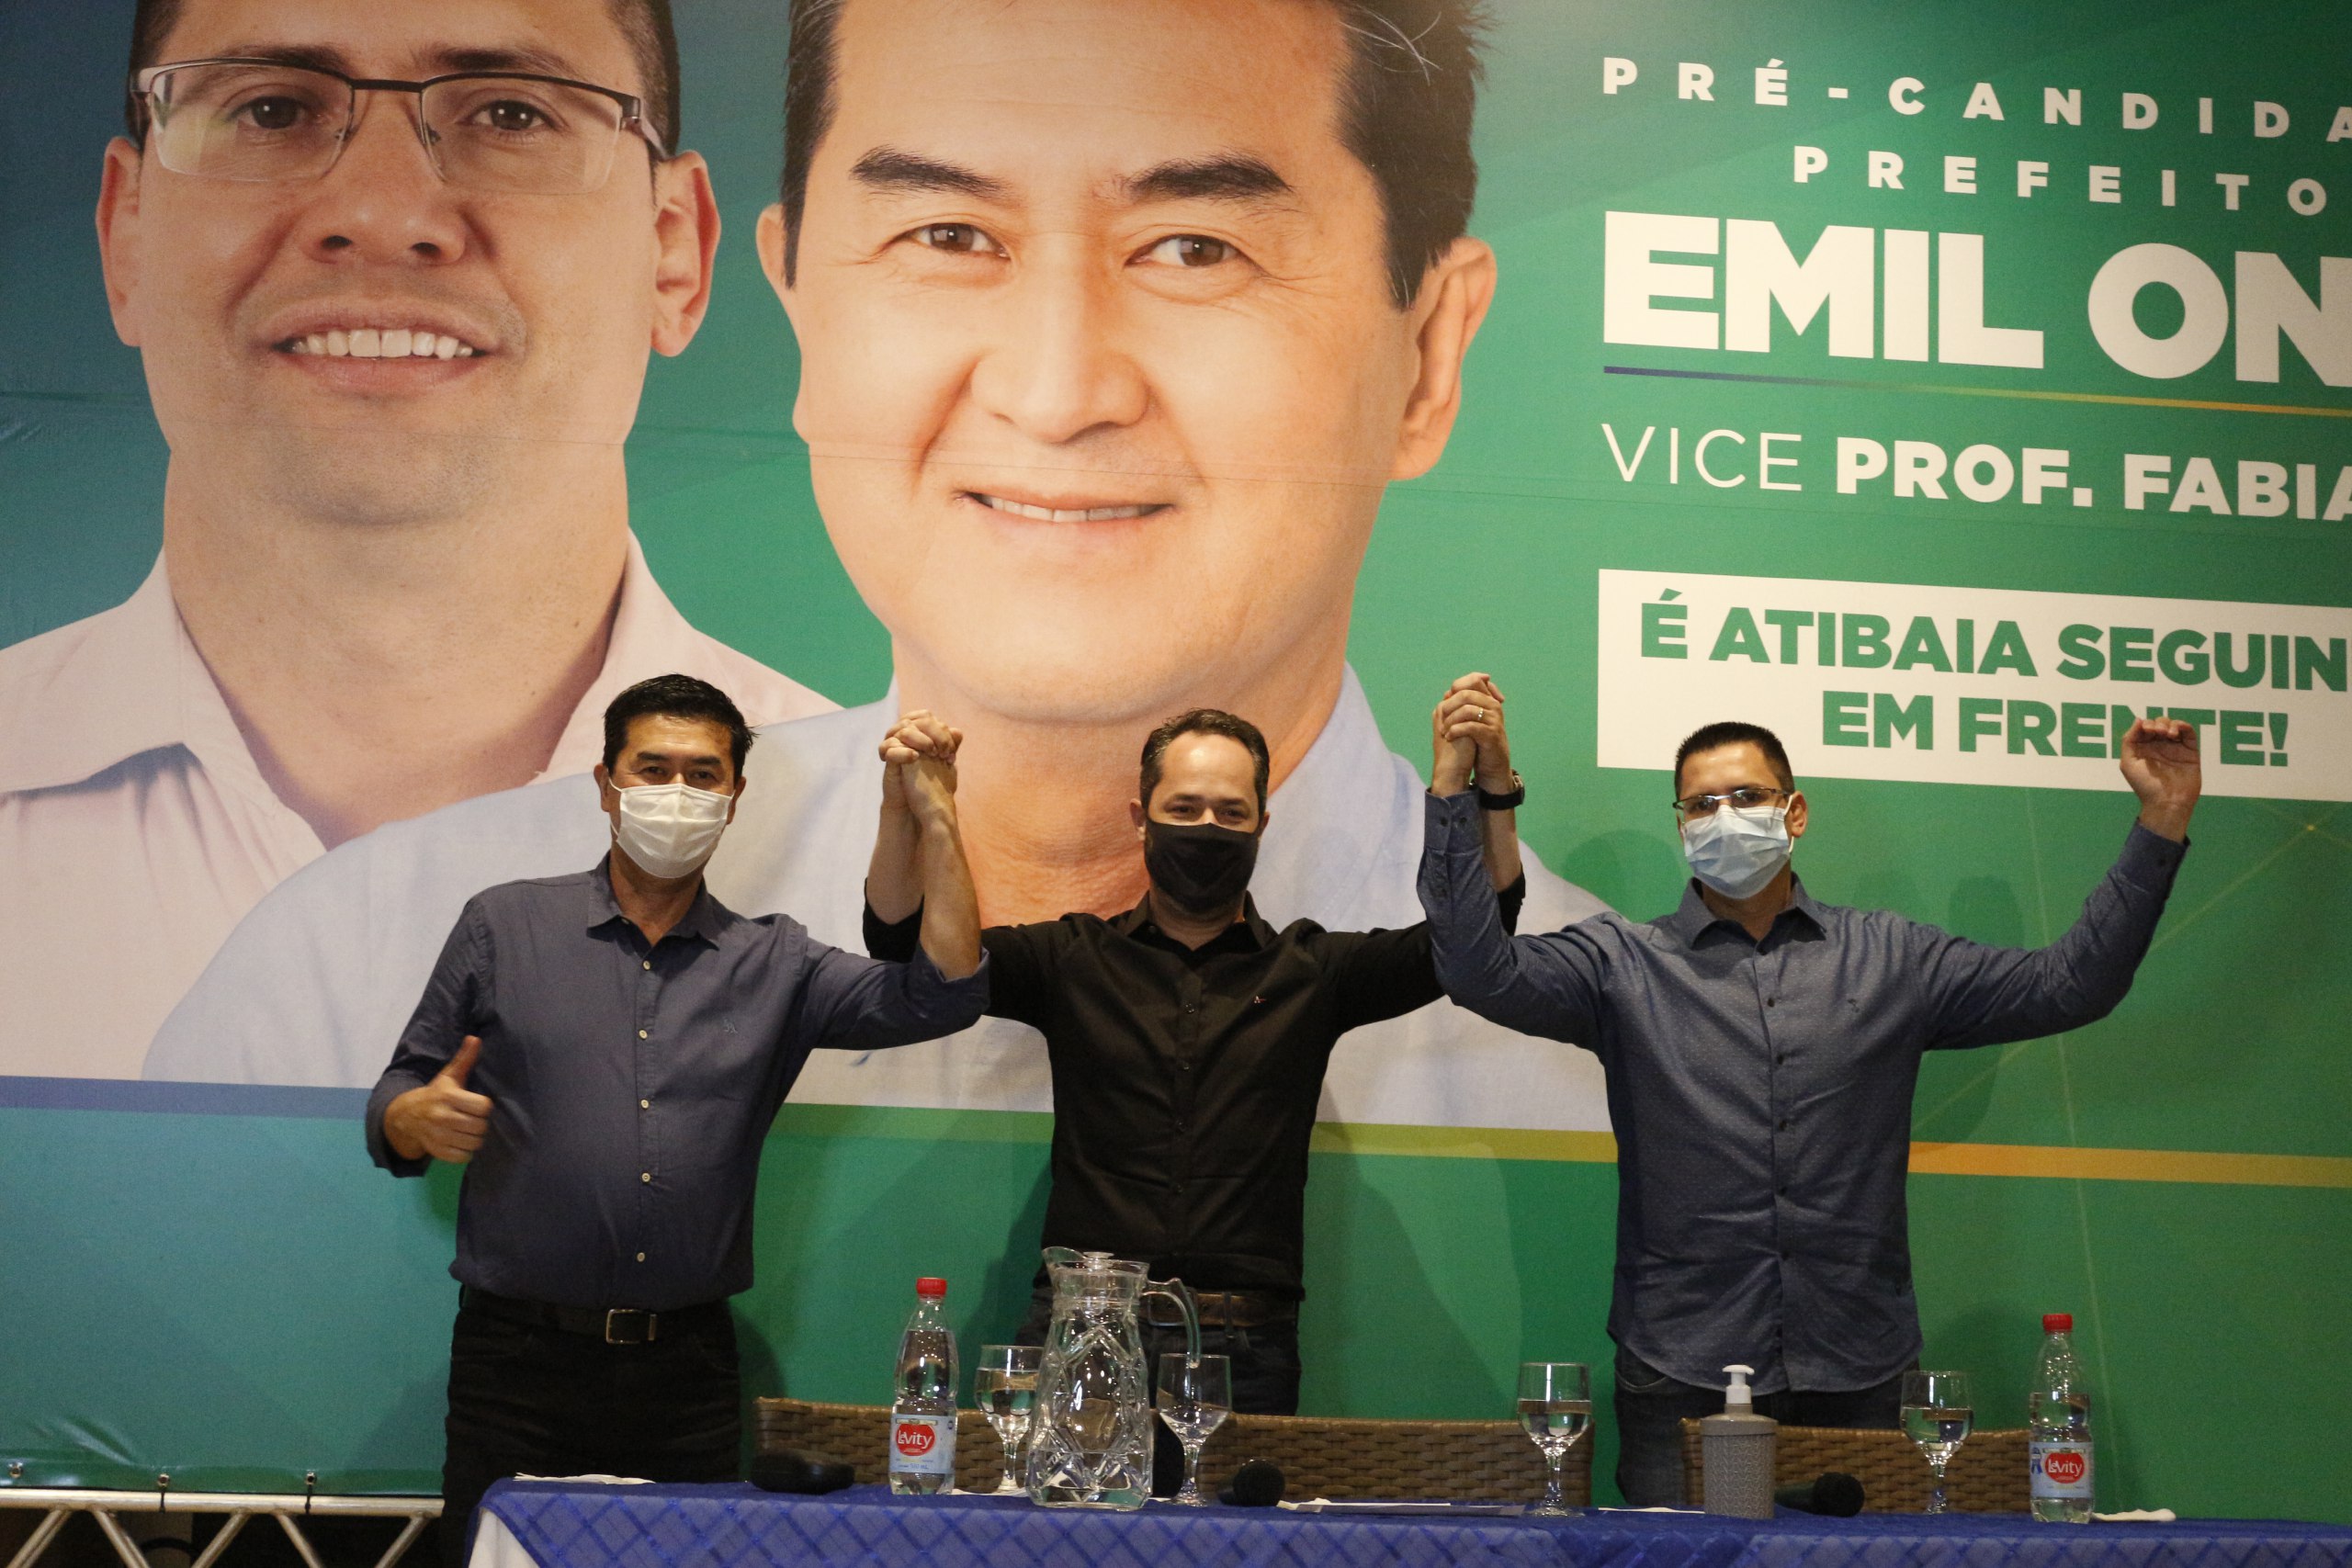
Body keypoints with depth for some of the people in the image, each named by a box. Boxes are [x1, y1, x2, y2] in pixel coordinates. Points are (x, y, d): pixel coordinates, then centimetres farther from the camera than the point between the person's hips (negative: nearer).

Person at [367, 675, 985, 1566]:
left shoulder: (772, 962, 9)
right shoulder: (504, 926, 6)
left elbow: (940, 995, -2)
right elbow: (392, 1108, 7)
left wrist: (932, 816, -5)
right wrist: (422, 1120, -17)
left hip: (687, 1369, 2)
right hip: (519, 1359, -1)